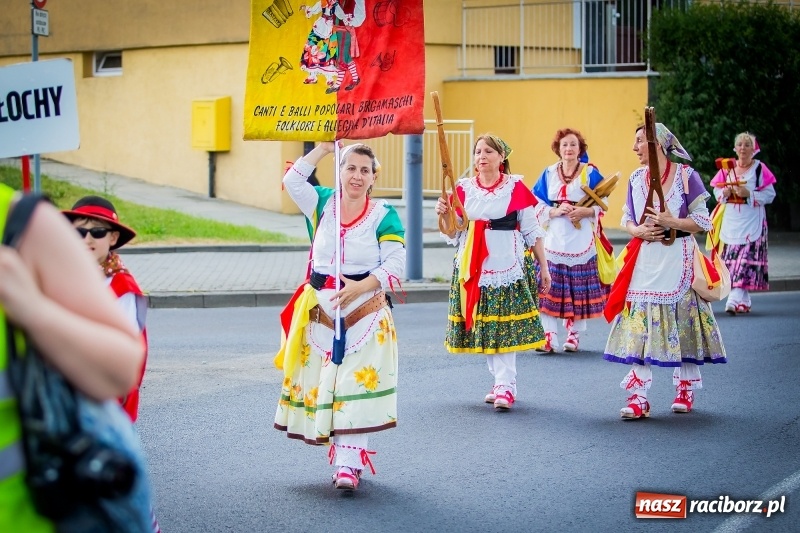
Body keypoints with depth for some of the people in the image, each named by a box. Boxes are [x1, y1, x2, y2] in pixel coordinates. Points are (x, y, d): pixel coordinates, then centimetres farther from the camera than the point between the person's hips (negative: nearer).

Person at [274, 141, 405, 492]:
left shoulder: (384, 216, -2)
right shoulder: (322, 204, 7)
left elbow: (396, 263, -9)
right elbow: (292, 181, -7)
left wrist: (361, 287, -21)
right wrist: (324, 148, -7)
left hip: (365, 311, -3)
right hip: (321, 309, 4)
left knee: (356, 384, -11)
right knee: (323, 382, 4)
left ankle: (349, 463, -14)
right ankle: (343, 453, 15)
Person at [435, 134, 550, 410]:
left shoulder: (515, 187, -2)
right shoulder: (464, 188, 7)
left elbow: (532, 230, 2)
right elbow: (453, 234, 9)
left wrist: (544, 267, 2)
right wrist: (443, 215, -11)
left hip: (509, 264, -4)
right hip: (473, 267, 4)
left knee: (505, 325, -9)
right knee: (483, 326, 5)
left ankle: (505, 386, -10)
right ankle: (501, 381, 16)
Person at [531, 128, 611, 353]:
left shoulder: (590, 173, 3)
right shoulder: (548, 174, 9)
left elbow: (602, 204, 3)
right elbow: (537, 206, 7)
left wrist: (586, 212, -16)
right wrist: (555, 211, -11)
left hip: (581, 241, -1)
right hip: (553, 240, 1)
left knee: (579, 289, 0)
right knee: (549, 289, -6)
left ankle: (574, 335, 12)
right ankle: (549, 337, -4)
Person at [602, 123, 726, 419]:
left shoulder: (686, 175, -6)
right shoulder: (636, 178, 8)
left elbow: (703, 220, -6)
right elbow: (627, 218, 14)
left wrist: (671, 222, -19)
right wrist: (638, 231, -8)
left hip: (678, 260, -3)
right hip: (644, 261, 3)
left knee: (682, 323, 4)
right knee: (639, 326, -4)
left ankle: (686, 389, 20)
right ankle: (638, 396, -3)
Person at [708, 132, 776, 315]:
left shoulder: (759, 169, 0)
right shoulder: (727, 168, 12)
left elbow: (769, 195, -5)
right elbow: (717, 192, 16)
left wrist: (749, 194, -17)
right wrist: (725, 193, -6)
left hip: (752, 222, -4)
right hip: (730, 221, 5)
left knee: (745, 262, -13)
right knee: (731, 261, 2)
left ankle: (734, 301, -22)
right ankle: (744, 300, 13)